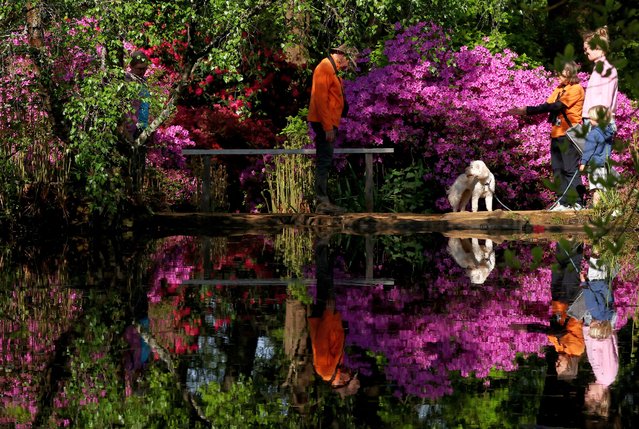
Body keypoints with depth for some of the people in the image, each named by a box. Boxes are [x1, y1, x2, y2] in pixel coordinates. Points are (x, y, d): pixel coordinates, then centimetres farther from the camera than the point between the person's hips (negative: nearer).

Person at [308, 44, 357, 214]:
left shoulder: (331, 69, 20)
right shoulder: (325, 68, -12)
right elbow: (320, 98, -20)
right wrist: (328, 127, -22)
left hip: (328, 124, 10)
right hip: (325, 123, -10)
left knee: (325, 162, 11)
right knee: (324, 161, -12)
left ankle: (323, 201, 14)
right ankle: (323, 202, -14)